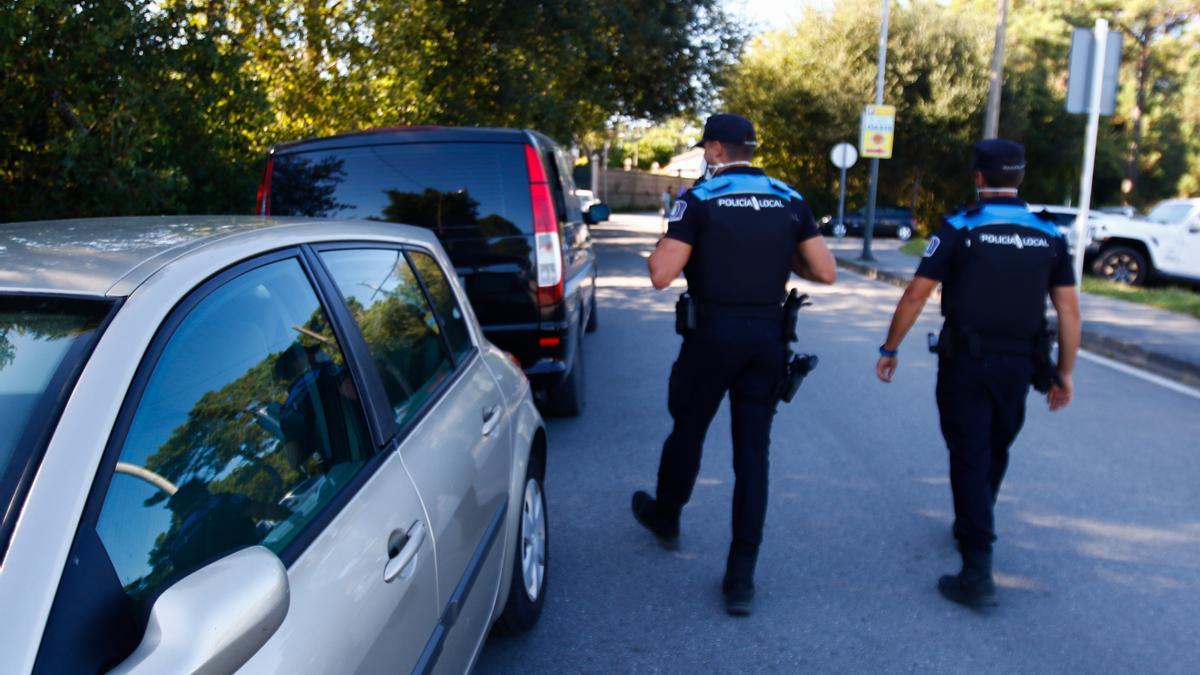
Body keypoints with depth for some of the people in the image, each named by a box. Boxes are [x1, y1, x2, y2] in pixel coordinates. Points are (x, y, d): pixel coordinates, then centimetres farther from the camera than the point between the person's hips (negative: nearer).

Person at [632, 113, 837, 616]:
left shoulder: (699, 200, -7)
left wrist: (659, 249, 8)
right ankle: (741, 579, 6)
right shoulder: (790, 202, 5)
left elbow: (661, 275, -13)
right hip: (768, 338, 3)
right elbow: (826, 272, 4)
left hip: (713, 333, -3)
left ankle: (665, 517, 43)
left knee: (688, 430, 18)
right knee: (753, 451, 6)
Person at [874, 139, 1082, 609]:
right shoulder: (1049, 236, 4)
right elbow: (1069, 311, 3)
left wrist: (889, 349, -1)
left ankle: (978, 572, -6)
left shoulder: (961, 229, -7)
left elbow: (916, 295, -11)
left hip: (966, 362, -4)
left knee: (970, 458, -1)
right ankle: (972, 525, 44)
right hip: (1018, 366, 4)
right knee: (995, 454, 22)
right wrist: (1064, 372, 10)